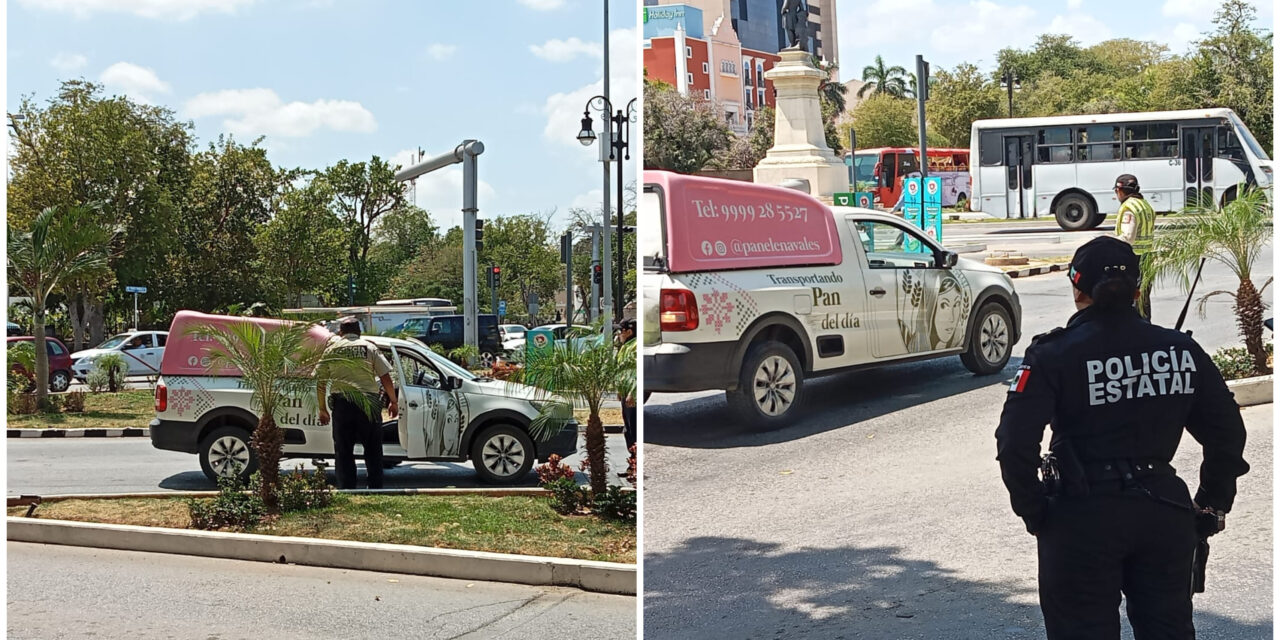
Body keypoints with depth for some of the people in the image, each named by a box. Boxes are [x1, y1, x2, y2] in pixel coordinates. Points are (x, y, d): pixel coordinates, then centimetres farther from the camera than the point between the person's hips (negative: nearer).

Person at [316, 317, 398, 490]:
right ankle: (376, 489, 9)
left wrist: (322, 409, 14)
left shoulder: (331, 349, 9)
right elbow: (385, 378, 3)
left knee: (343, 451, 7)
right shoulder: (369, 347, 7)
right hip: (368, 402, 0)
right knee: (373, 450, 9)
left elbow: (320, 381, 7)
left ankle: (346, 490, 4)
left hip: (341, 403, 0)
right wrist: (394, 402, 12)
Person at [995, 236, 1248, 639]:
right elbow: (1226, 433, 6)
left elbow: (1015, 442, -16)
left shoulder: (1055, 355, -11)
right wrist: (1213, 504, 15)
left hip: (1082, 518, -4)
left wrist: (1034, 511, -4)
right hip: (1164, 513, 4)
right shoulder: (1181, 351, 1)